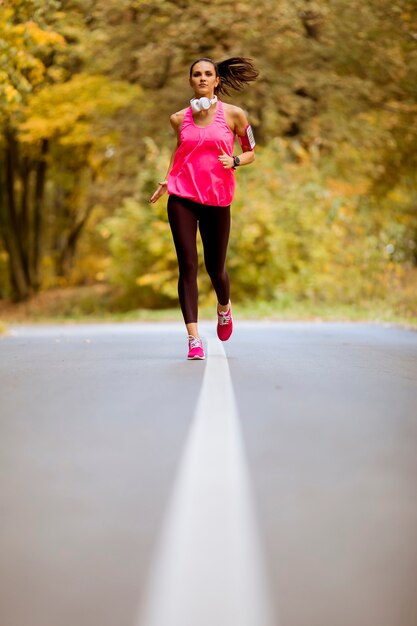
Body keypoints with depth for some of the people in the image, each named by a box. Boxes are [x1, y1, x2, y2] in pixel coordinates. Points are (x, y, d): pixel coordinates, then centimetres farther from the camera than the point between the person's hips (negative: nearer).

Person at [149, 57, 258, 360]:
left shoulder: (234, 115, 1)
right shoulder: (179, 118, 7)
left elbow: (250, 153, 9)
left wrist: (234, 161, -12)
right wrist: (166, 181, 10)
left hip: (217, 199, -1)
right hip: (181, 197, 1)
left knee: (215, 267, 7)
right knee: (188, 266, -7)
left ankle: (224, 308, 42)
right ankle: (194, 338, -6)